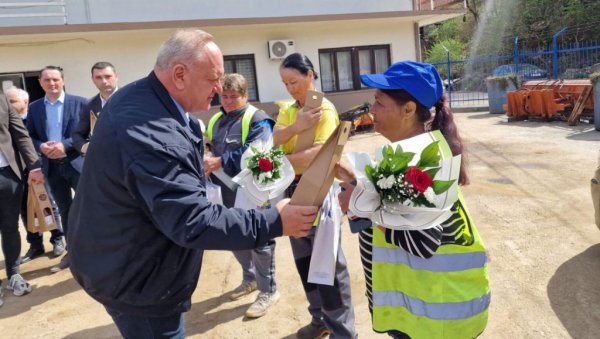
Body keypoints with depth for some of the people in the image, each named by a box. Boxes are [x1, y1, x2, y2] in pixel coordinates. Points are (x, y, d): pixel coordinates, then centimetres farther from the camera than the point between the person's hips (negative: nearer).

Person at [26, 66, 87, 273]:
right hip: (52, 166, 4)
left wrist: (65, 145, -18)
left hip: (77, 162, -3)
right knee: (65, 209, 13)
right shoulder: (34, 108, 9)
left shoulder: (79, 103, -2)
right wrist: (40, 146, -12)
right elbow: (29, 136, 10)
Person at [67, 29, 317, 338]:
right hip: (133, 278, -10)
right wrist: (273, 223, -31)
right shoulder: (152, 135, -35)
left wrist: (193, 167, 23)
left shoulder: (134, 97, 0)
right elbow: (193, 223, -36)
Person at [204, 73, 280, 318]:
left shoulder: (257, 120, -11)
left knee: (259, 241, 3)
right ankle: (250, 278, 40)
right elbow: (209, 151, 16)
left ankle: (268, 291, 18)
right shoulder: (216, 121, 12)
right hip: (228, 192, 7)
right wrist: (207, 165, -5)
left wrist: (220, 162, -30)